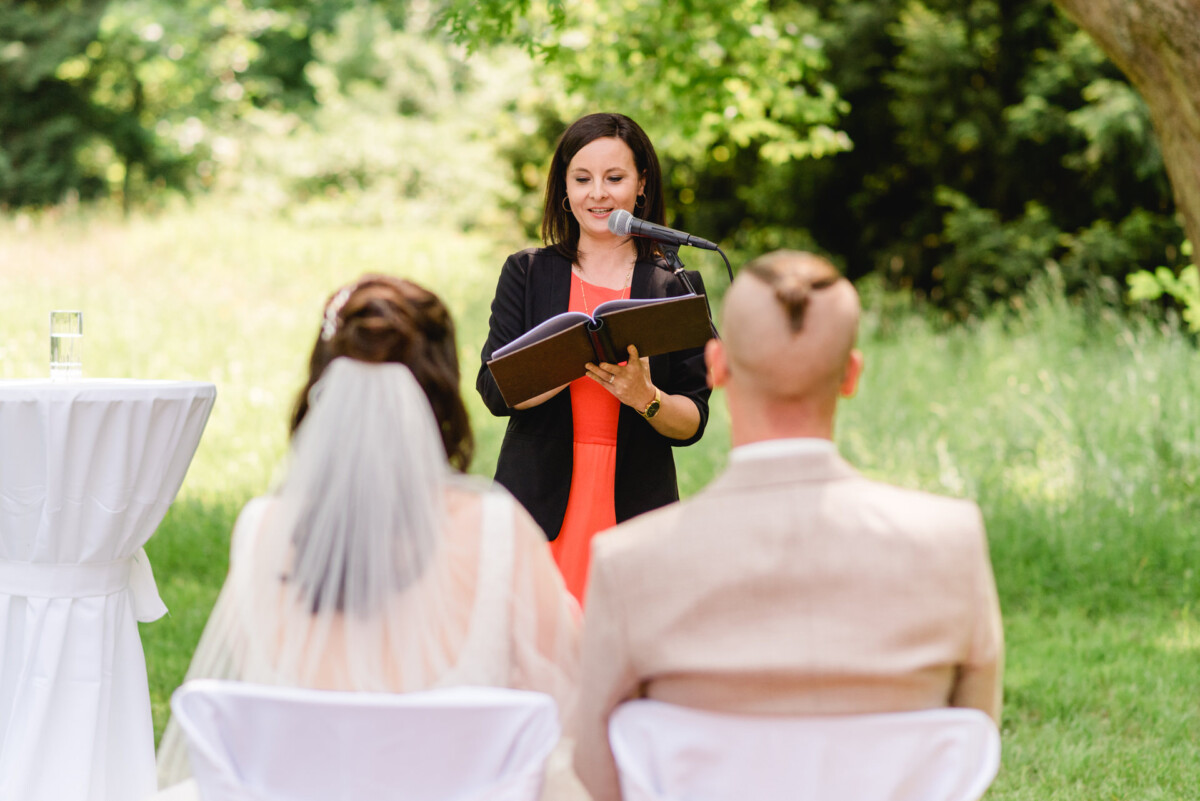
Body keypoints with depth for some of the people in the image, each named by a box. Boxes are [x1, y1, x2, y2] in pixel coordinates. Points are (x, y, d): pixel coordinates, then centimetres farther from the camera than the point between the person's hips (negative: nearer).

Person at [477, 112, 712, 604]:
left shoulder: (676, 287, 7)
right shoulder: (527, 274, 8)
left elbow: (693, 423, 4)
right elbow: (495, 391, -4)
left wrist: (644, 397, -18)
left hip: (637, 514, 0)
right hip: (541, 507, 0)